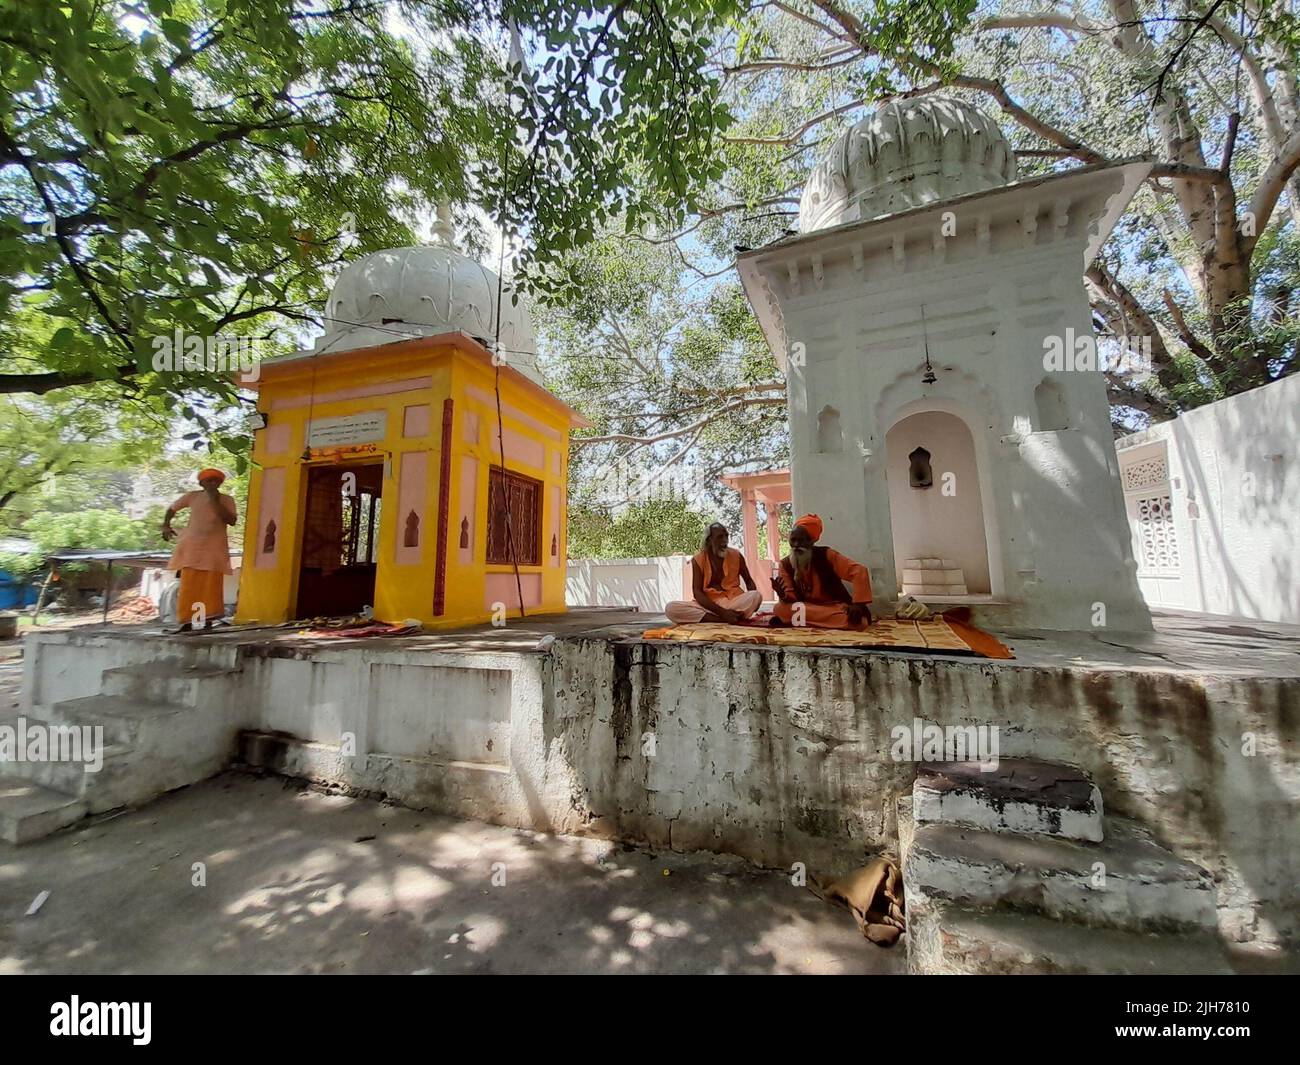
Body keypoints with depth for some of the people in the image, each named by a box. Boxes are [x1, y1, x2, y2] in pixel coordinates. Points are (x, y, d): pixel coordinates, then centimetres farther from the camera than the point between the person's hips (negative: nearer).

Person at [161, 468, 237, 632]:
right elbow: (172, 508, 20)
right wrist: (166, 526, 8)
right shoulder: (192, 496, 5)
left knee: (211, 585, -3)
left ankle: (208, 620, 0)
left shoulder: (227, 500, 1)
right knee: (189, 585, -1)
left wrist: (215, 502, -13)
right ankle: (186, 621, 3)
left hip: (215, 548, -1)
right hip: (192, 546, 1)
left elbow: (232, 521, -13)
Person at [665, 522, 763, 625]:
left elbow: (749, 581, 17)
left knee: (757, 595, -29)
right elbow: (697, 592, -9)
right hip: (709, 605, 0)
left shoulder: (735, 555, 6)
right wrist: (722, 612, -25)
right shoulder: (698, 560, -1)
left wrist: (752, 602, -8)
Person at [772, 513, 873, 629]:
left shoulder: (826, 555, -12)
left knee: (857, 621, -36)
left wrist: (858, 604, -28)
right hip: (809, 607, 1)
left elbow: (859, 571, -18)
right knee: (779, 609, -27)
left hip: (836, 608, -1)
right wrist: (783, 595, -32)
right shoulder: (785, 564, -3)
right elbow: (793, 598, -7)